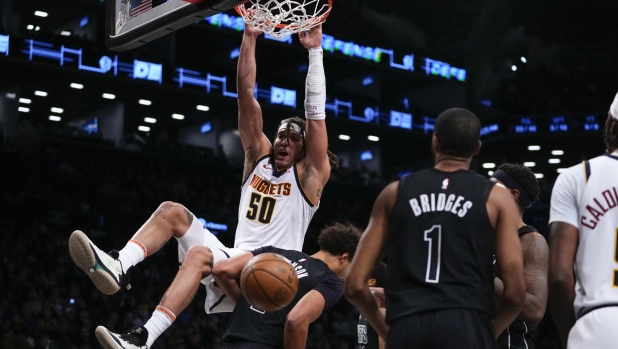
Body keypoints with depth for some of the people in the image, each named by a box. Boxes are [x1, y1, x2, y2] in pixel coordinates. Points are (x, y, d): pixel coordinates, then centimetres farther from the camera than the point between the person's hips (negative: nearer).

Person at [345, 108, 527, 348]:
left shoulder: (395, 193, 15)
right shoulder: (496, 197, 10)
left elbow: (355, 284, 11)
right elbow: (515, 292, 2)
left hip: (407, 329, 2)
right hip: (466, 328, -2)